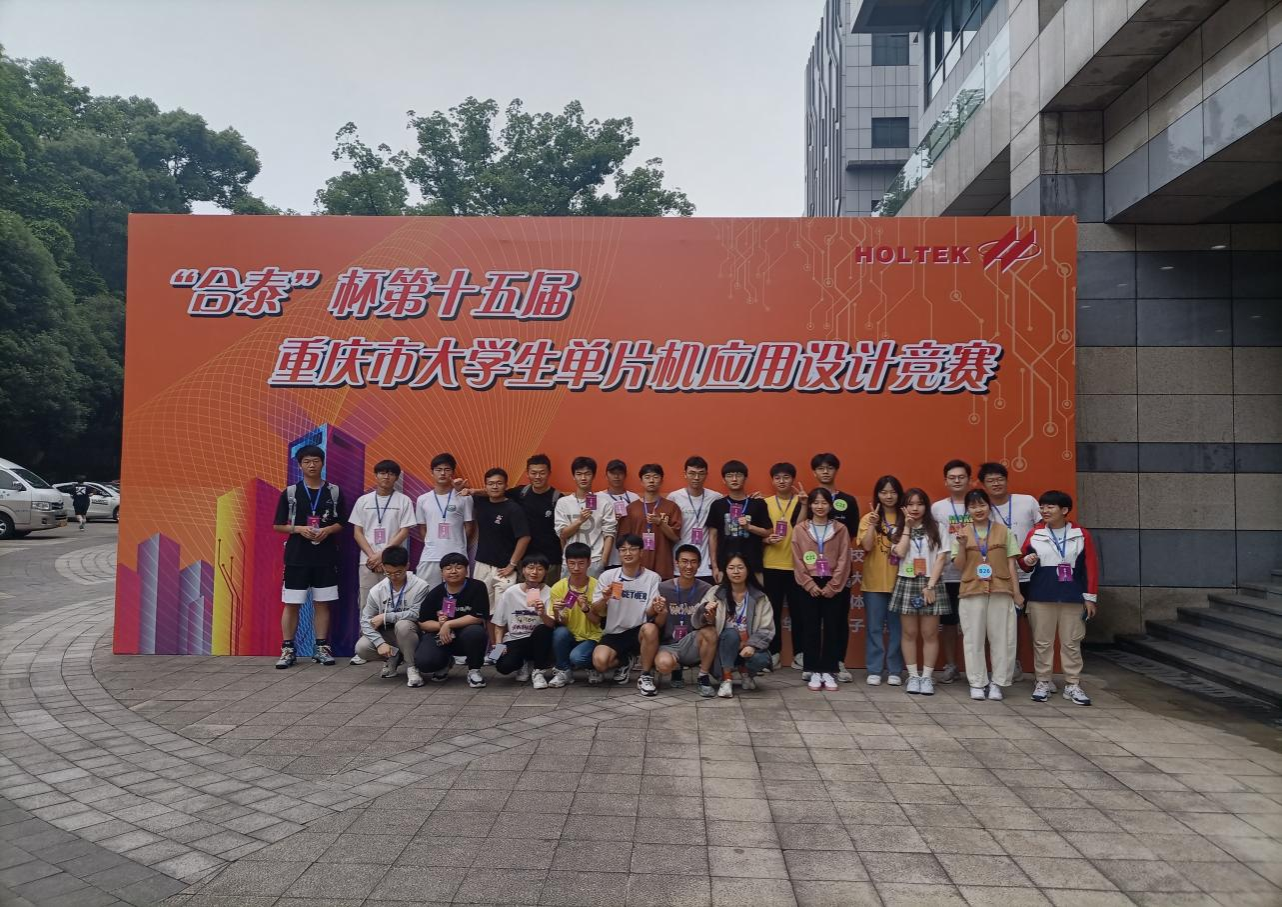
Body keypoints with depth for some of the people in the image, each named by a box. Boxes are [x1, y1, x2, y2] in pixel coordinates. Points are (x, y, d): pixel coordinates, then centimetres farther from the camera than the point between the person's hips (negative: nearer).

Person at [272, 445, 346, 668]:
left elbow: (342, 524, 8)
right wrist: (299, 529, -13)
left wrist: (328, 530, -12)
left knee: (322, 603, 6)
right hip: (297, 557, -1)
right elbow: (278, 525, 3)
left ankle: (321, 648, 15)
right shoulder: (290, 493, 1)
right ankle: (287, 650, 11)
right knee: (291, 604, 2)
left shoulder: (334, 492, 4)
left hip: (326, 558, 1)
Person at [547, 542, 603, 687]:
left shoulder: (596, 586, -11)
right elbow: (561, 623, -6)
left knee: (576, 657, -32)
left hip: (591, 637, -2)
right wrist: (557, 613, -29)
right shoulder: (558, 588, -7)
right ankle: (564, 671, -7)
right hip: (569, 637, 2)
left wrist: (586, 609, -30)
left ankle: (593, 667, 4)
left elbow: (597, 622, -10)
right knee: (560, 631, -31)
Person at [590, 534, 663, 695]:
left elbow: (649, 613, -6)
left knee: (650, 629, -35)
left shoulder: (652, 577, -3)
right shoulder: (607, 576, 0)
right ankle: (625, 662, 11)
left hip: (639, 632, -1)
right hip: (613, 633, 1)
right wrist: (604, 599, -21)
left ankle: (646, 675, -11)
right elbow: (596, 612, 1)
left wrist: (655, 608, -30)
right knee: (600, 661, -27)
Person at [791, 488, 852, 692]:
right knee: (812, 628, 3)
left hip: (833, 586, 0)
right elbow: (798, 561, -1)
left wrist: (832, 586, -9)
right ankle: (815, 672, 9)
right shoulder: (800, 529, 2)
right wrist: (810, 584, -9)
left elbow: (843, 561, -2)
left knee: (831, 628, 3)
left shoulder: (840, 530, 2)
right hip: (809, 585, 0)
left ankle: (828, 672, 10)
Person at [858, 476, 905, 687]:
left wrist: (908, 524, -14)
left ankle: (894, 671, 16)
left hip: (899, 581, 1)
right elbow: (867, 546, -9)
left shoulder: (905, 518, 4)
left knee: (896, 628, 7)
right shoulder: (869, 518, 2)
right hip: (874, 582, -1)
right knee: (875, 628, 5)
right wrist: (872, 523, -19)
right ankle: (874, 670, 11)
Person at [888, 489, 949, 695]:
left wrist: (930, 585, -9)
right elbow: (900, 553, -11)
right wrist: (907, 527, -5)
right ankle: (913, 676, 11)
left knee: (929, 633, 0)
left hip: (930, 584, -1)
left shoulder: (936, 529, 3)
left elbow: (941, 559, -2)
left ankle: (927, 676, 8)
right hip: (906, 583, 1)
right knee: (909, 633, 3)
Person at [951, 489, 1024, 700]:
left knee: (1000, 637, 3)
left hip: (1000, 591, 0)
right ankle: (977, 683, 11)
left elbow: (1011, 563, 6)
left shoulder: (1003, 531, 5)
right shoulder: (962, 533, 6)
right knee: (973, 638, 2)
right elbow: (959, 567, 3)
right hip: (972, 591, 0)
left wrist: (1017, 592, 1)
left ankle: (996, 682, 12)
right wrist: (962, 546, -13)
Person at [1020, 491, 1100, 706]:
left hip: (1073, 598, -1)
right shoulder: (1034, 534, 4)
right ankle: (1044, 682, 14)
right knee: (1042, 642, 5)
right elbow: (1023, 560, 12)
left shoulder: (1081, 534, 1)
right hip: (1041, 598, 1)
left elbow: (1090, 567, 2)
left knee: (1072, 643, 5)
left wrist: (1090, 597, -1)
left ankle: (1073, 685, 13)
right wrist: (1027, 561, -12)